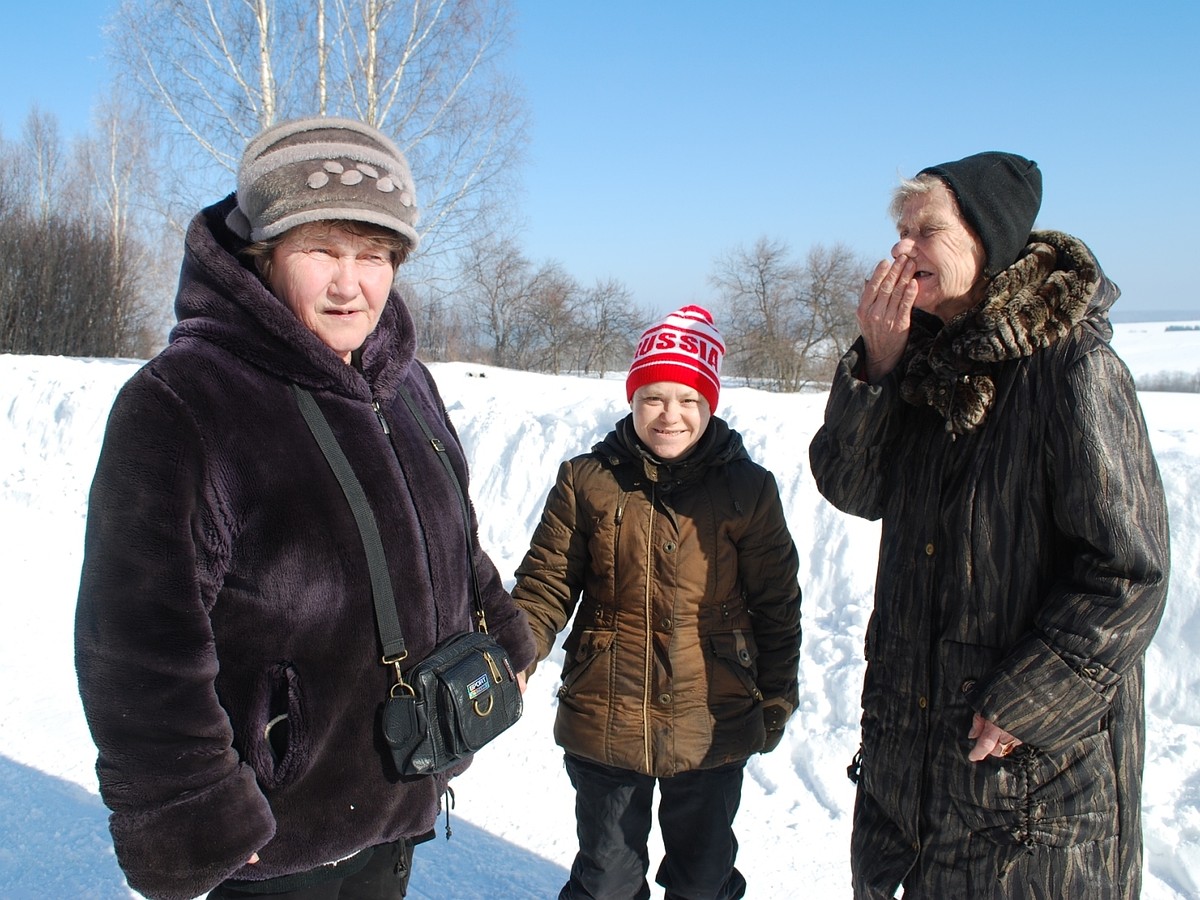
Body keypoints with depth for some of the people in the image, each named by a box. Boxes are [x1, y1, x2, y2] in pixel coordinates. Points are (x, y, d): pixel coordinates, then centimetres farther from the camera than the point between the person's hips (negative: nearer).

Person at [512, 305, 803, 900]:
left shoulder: (749, 489, -3)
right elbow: (546, 583, -3)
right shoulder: (586, 482, -3)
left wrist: (776, 700, 5)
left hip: (713, 733, 0)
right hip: (604, 728, 0)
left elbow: (777, 605, 2)